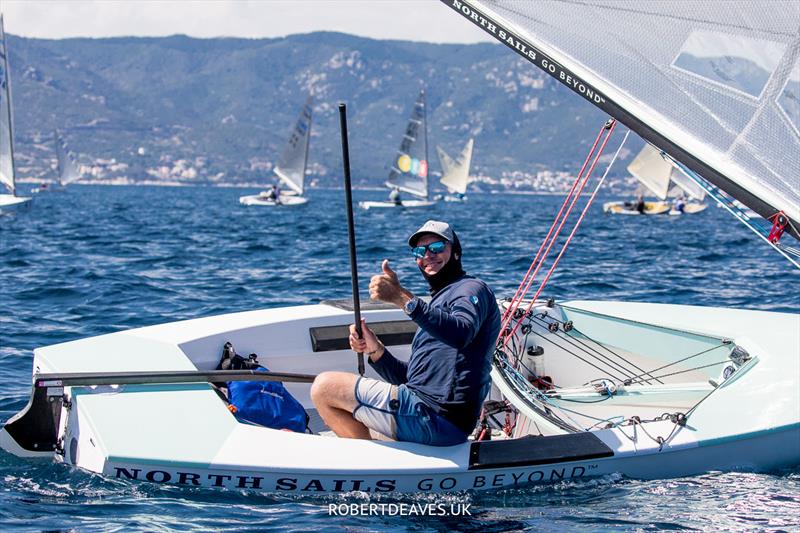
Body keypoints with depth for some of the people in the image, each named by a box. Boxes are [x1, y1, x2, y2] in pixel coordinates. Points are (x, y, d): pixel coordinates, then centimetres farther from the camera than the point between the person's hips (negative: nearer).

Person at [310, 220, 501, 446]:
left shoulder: (471, 289, -2)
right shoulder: (437, 302, 28)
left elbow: (461, 333, -29)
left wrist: (402, 298, -34)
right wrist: (375, 350, 5)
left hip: (436, 415, -11)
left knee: (324, 387, -5)